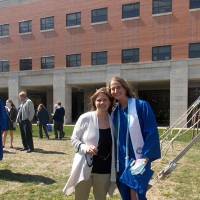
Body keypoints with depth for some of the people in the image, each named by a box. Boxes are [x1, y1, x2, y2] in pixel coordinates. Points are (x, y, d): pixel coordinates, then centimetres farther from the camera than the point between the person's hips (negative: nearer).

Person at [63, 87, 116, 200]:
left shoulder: (113, 120, 0)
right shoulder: (85, 118, -11)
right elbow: (74, 139, -4)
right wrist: (85, 147, -23)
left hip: (104, 169, 3)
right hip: (85, 168, -3)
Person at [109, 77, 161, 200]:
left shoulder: (141, 106, -8)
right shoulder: (114, 112, 8)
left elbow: (152, 132, -11)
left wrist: (145, 157, -16)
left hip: (138, 158, -5)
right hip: (121, 161, 5)